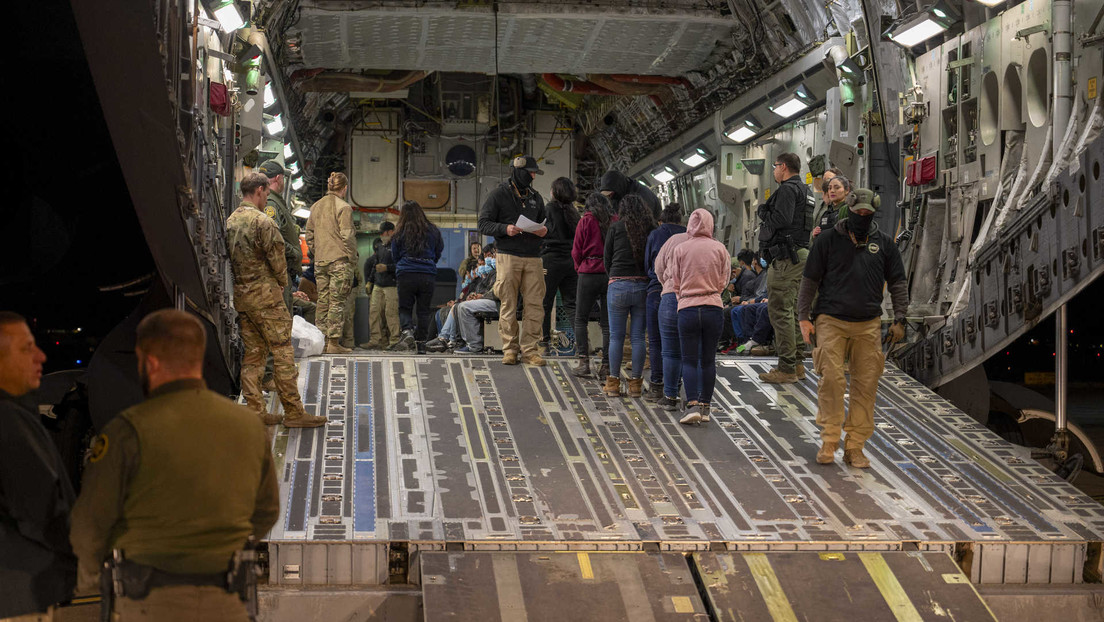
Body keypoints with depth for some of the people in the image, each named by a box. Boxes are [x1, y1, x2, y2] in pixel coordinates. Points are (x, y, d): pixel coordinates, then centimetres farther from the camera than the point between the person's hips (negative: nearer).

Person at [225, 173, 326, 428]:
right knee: (282, 351, -4)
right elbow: (277, 259, -12)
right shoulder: (262, 222, -14)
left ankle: (255, 411, 12)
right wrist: (282, 283, 7)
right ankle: (293, 411, -2)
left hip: (240, 295, 8)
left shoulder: (230, 221, 10)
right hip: (265, 294, -8)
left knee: (252, 353, 10)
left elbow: (231, 258, 14)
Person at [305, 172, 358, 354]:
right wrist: (353, 259, -5)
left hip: (320, 262, 6)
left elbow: (309, 235, 14)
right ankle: (334, 343, -5)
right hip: (340, 260, -6)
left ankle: (322, 342, 12)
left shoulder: (315, 206, 11)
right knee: (337, 301, -3)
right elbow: (347, 236, -13)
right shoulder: (343, 207, -9)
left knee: (323, 301, 10)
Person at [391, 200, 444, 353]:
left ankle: (407, 330, -20)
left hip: (406, 274, -1)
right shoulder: (433, 231, 5)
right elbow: (439, 252, 16)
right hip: (428, 275, 1)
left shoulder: (400, 233, 0)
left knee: (404, 307, 7)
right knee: (424, 310, 9)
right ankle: (421, 343, 6)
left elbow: (395, 256, 11)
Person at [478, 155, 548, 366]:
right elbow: (484, 224, -1)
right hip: (508, 256, -4)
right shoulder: (499, 194, 2)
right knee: (508, 306, -1)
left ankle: (529, 350, 4)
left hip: (533, 258, 4)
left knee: (535, 305, -2)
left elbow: (544, 221, 25)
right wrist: (505, 229, -17)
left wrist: (544, 230, 1)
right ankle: (510, 349, 8)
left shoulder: (535, 197, 17)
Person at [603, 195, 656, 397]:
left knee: (616, 336, 5)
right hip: (644, 286, 2)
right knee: (638, 336, 7)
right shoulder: (651, 230, 4)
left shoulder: (616, 228, 0)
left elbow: (607, 260, 6)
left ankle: (613, 383, 7)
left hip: (619, 285, -2)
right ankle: (635, 383, 9)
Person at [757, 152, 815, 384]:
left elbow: (781, 219, -23)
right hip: (800, 254, 11)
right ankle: (796, 364, 18)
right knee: (791, 310, 15)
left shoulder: (788, 189, -11)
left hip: (786, 258, -11)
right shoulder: (804, 190, 21)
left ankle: (786, 368, -11)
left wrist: (765, 215, -4)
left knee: (779, 310, -10)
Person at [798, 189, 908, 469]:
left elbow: (898, 283, 15)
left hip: (868, 324, 2)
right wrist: (804, 317, 1)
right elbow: (810, 279, 6)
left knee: (866, 385, 0)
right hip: (831, 320, -2)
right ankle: (829, 442, -1)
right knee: (832, 380, -12)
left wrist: (899, 320, 7)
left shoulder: (884, 243, 10)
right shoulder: (828, 239, 3)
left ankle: (855, 447, 7)